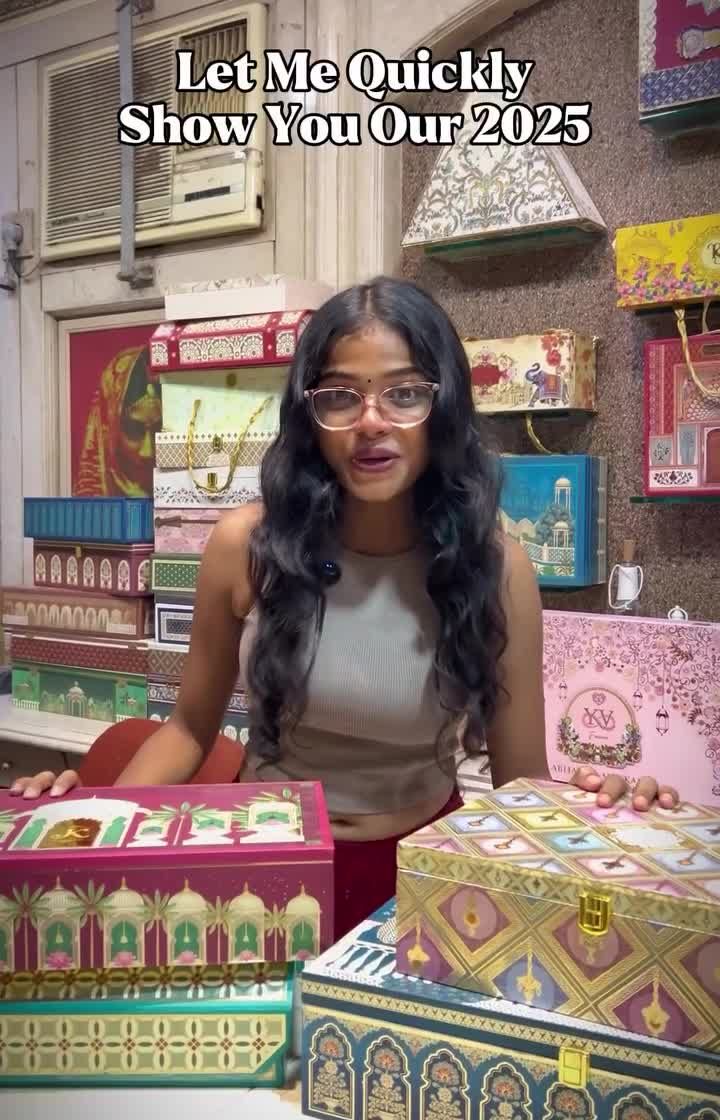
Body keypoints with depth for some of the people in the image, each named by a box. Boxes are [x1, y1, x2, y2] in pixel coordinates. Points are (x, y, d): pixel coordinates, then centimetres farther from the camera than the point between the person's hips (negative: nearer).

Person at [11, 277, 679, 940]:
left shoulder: (494, 564, -12)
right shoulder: (246, 545, -11)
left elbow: (523, 779, -5)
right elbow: (191, 728, 3)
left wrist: (590, 804, -26)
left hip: (421, 870, 0)